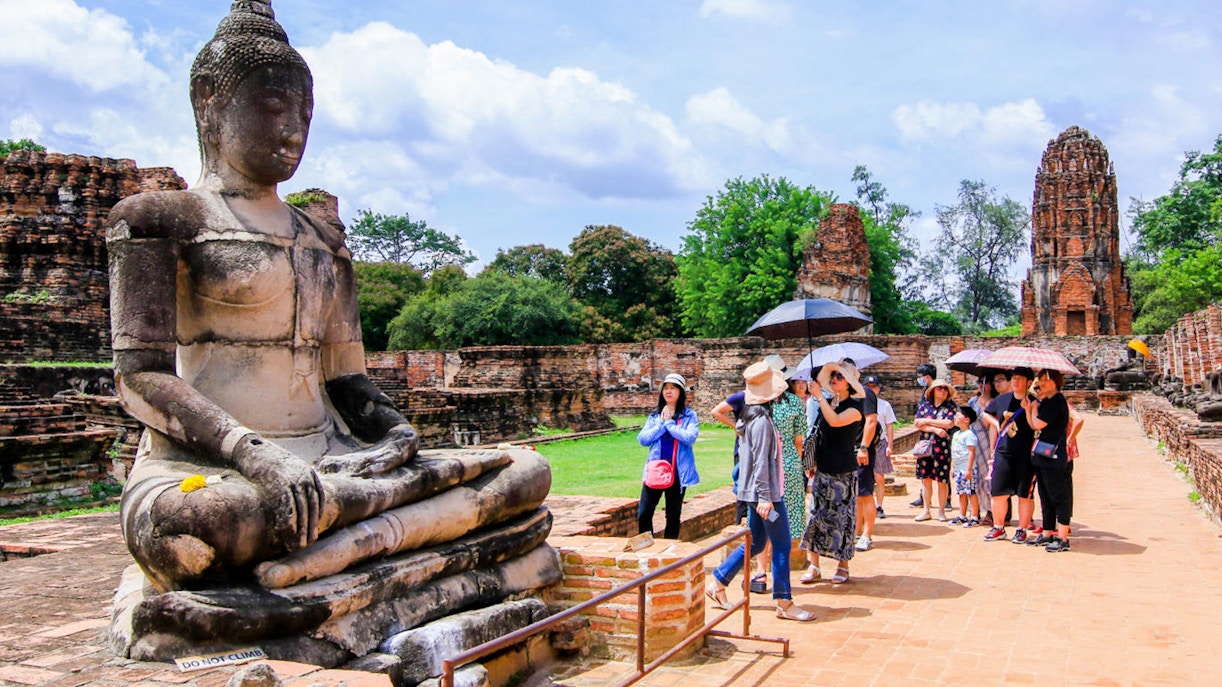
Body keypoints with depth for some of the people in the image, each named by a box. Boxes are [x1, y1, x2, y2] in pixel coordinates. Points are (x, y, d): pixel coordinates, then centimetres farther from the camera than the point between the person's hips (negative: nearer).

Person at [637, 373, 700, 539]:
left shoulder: (689, 415, 0)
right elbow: (642, 439, -1)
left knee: (673, 516, 9)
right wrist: (662, 424, -8)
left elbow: (690, 438, -17)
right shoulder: (655, 415, 9)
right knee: (643, 514, -2)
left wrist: (669, 423, -11)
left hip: (678, 472, -2)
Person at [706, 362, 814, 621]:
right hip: (766, 492, -10)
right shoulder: (762, 421, -18)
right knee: (781, 545, -1)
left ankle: (717, 583, 21)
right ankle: (784, 603, 7)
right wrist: (765, 498, -20)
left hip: (757, 492, 10)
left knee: (755, 543, 17)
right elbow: (761, 462, -21)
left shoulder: (752, 417, 11)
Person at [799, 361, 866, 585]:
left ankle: (843, 565, 14)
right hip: (822, 469, 6)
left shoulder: (855, 406, -8)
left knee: (842, 517, 1)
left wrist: (819, 396, -22)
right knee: (816, 515, 3)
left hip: (844, 472, -6)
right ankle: (814, 567, 9)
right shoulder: (827, 404, 10)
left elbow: (835, 421, -28)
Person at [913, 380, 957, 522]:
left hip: (942, 447, -2)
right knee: (925, 479, 5)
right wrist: (935, 429, -14)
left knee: (942, 480, 1)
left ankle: (941, 511, 12)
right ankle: (926, 511, 14)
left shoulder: (951, 406, 2)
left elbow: (948, 423, -12)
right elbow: (918, 424, -2)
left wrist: (927, 421, -8)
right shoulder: (925, 405, 9)